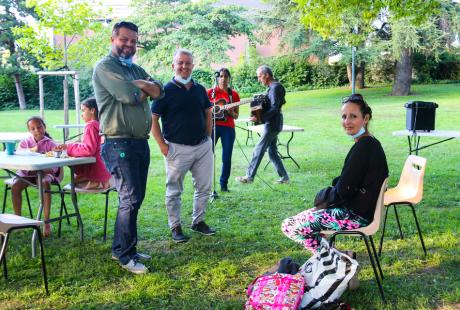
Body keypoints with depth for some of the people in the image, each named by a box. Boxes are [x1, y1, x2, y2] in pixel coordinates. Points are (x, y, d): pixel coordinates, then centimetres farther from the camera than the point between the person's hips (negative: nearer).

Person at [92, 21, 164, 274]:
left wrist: (139, 84, -12)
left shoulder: (136, 70, 18)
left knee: (134, 198, 12)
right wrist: (144, 89, 0)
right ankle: (125, 255, 3)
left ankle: (123, 248, 24)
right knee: (130, 199, -9)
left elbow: (159, 91, 3)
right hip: (119, 143, -8)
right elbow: (131, 96, -20)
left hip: (140, 142, 8)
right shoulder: (105, 67, -7)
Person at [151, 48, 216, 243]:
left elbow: (208, 114, 18)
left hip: (203, 146, 5)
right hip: (177, 148, -5)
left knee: (204, 187, 12)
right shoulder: (166, 90, -6)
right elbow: (153, 119, -6)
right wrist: (162, 145, -11)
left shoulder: (200, 89, 8)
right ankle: (175, 226, 19)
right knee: (174, 190, 5)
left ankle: (198, 221, 28)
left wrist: (208, 138, 9)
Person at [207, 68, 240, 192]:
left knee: (227, 158, 1)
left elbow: (236, 116, 10)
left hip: (228, 128, 1)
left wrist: (230, 112, -11)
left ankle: (224, 184, 13)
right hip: (213, 126, -1)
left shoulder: (234, 94, 9)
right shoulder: (210, 92, 6)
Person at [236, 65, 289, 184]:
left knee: (259, 150, -4)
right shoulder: (273, 87, 13)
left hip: (272, 124, -10)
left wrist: (260, 118, -25)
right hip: (274, 124, 10)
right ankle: (284, 177, 15)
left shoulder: (275, 87, -16)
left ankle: (249, 176, 3)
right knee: (272, 151, 13)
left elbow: (274, 108, -23)